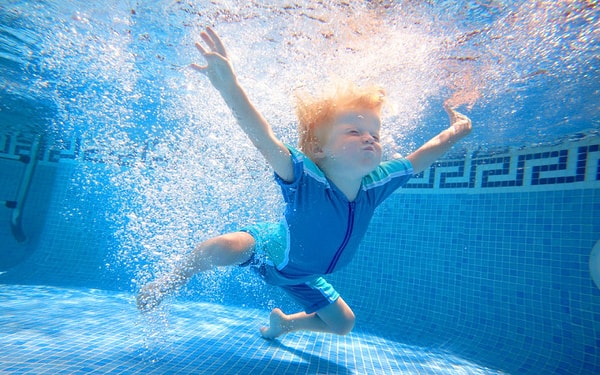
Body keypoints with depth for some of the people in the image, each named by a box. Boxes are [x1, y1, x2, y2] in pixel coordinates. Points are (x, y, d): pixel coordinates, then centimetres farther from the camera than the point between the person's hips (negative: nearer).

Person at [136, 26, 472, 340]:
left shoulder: (374, 184, -23)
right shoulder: (305, 178, -39)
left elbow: (419, 159, -8)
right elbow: (264, 139, -55)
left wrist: (454, 132, 3)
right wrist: (229, 85, -68)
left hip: (302, 276, 6)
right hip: (268, 251, -6)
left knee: (343, 323, 17)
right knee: (225, 248, -35)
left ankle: (282, 323, 44)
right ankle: (173, 280, 4)